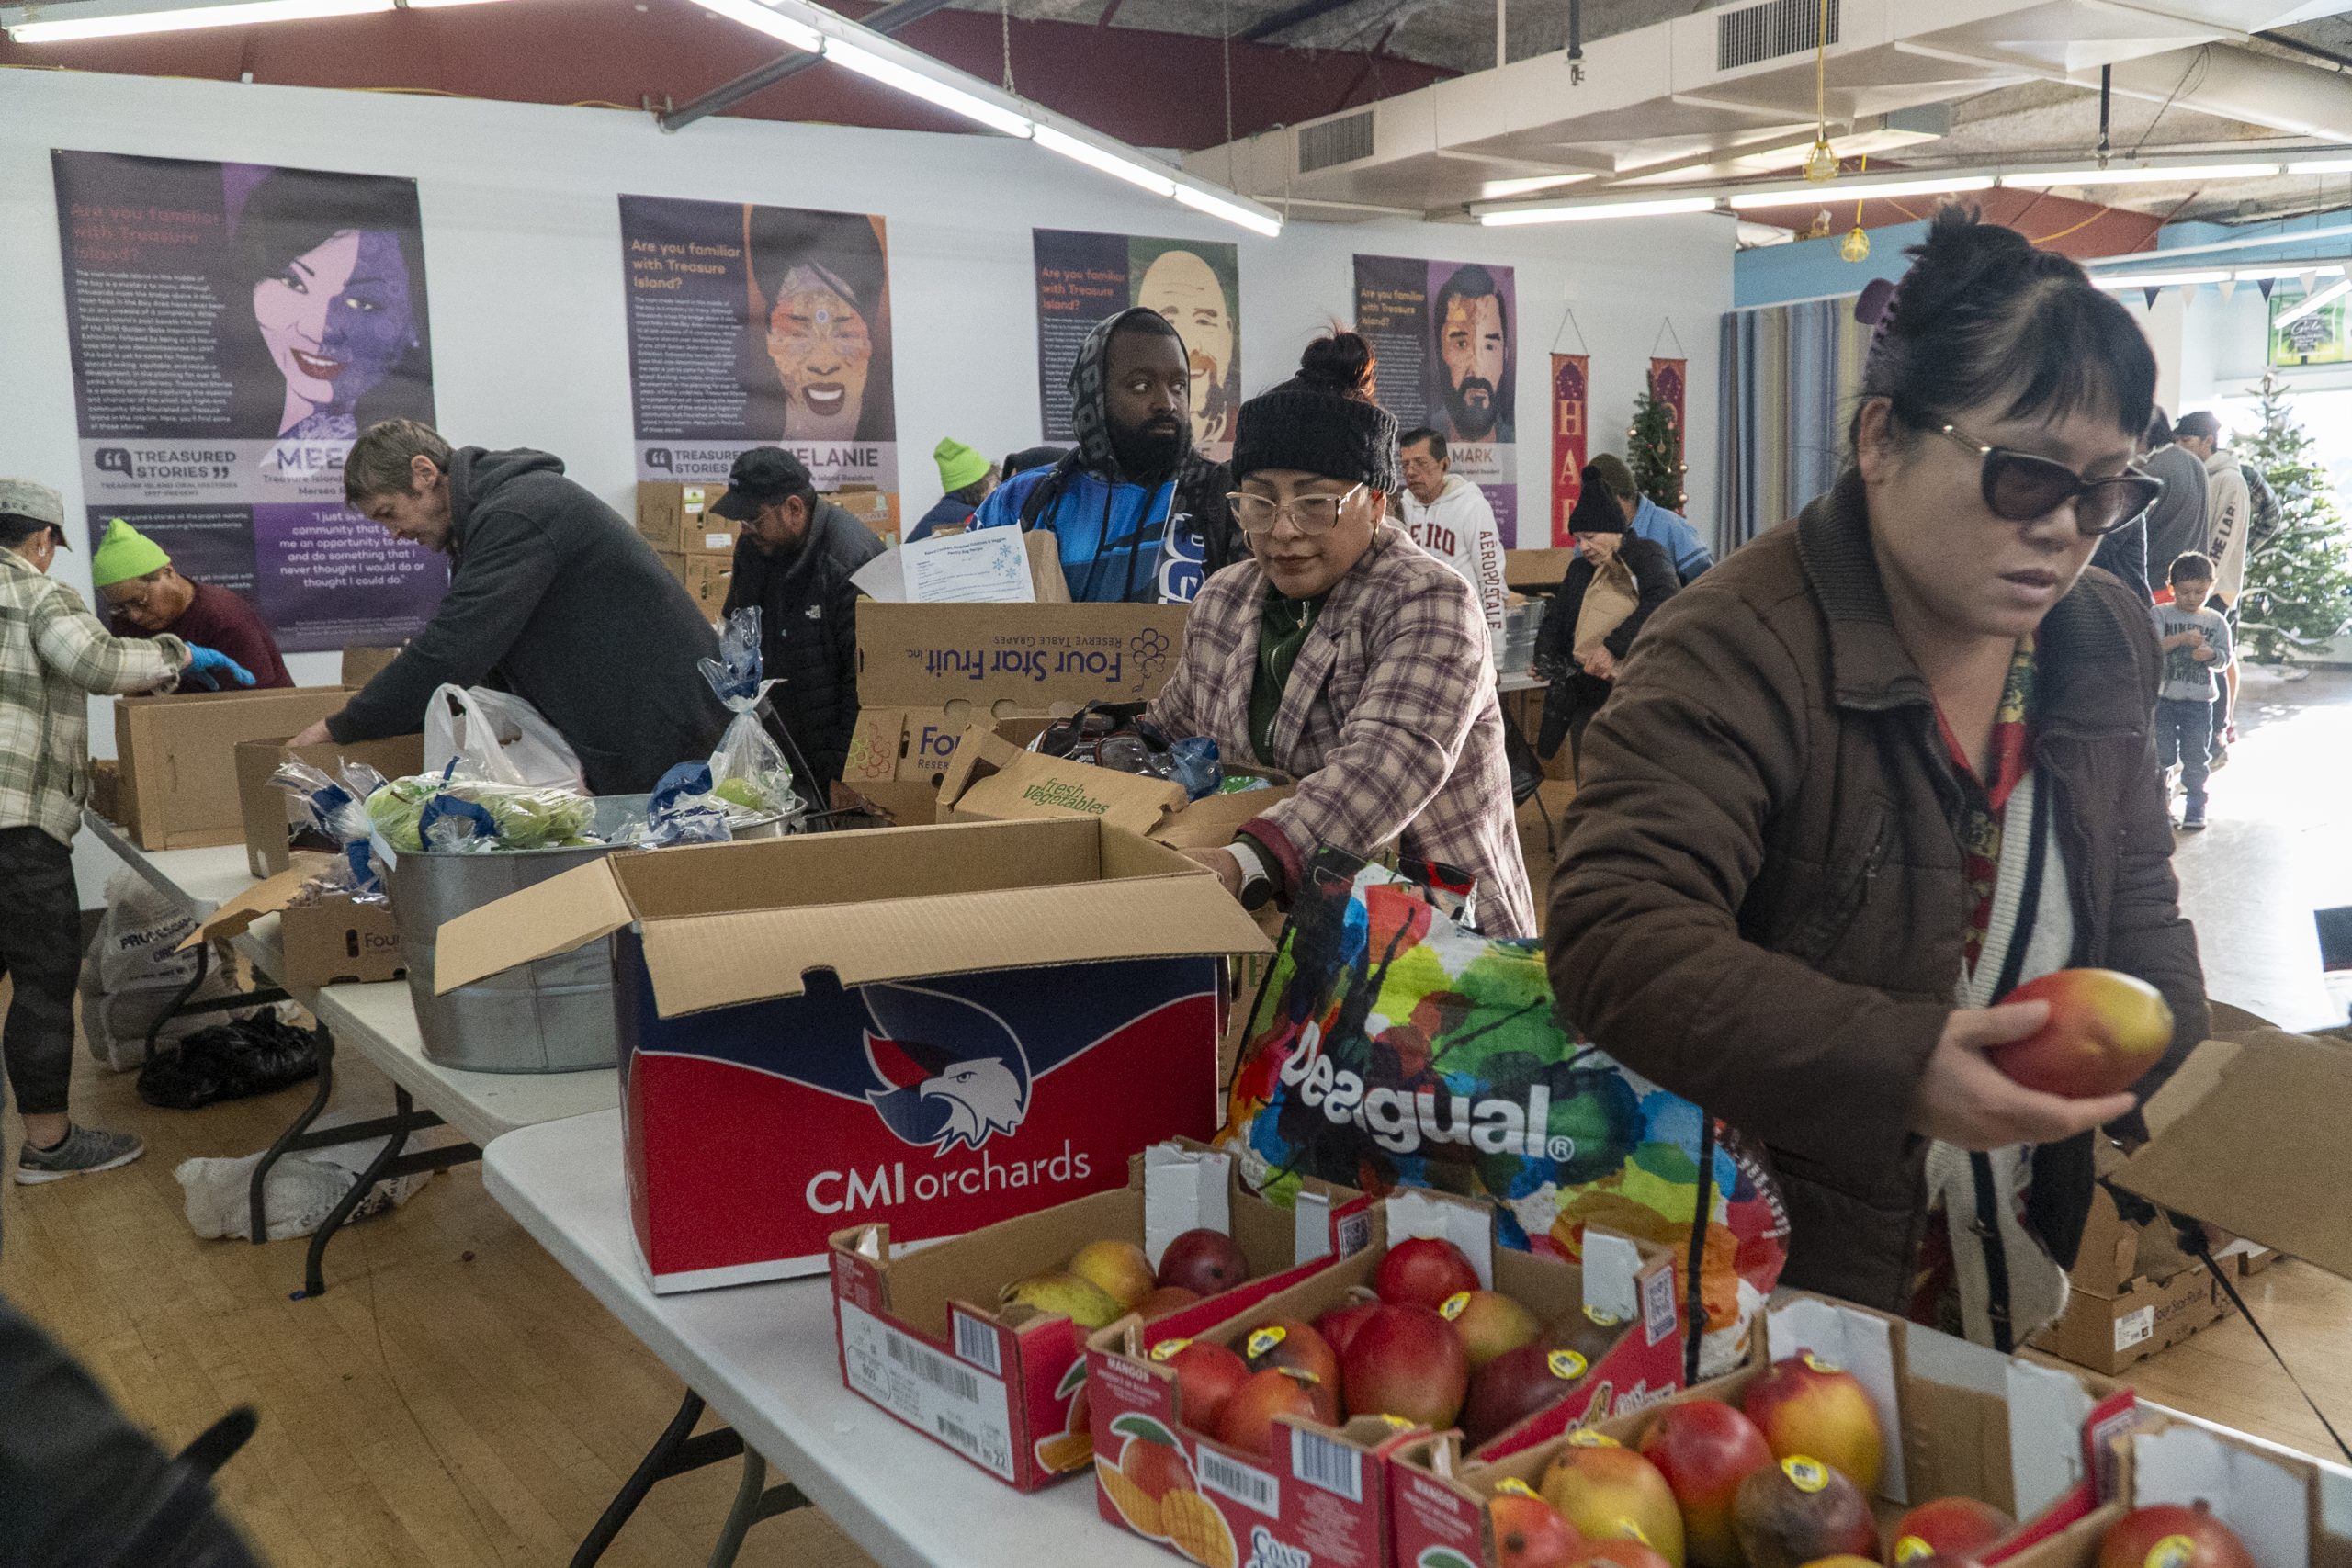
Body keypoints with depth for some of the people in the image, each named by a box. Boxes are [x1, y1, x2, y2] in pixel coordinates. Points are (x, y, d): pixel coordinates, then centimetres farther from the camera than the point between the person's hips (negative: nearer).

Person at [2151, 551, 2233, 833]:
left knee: (2196, 755, 3)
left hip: (2199, 700, 1)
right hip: (2163, 696, -1)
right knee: (2162, 754, 4)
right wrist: (2181, 639, -26)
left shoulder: (2216, 621, 7)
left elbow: (2225, 659, 4)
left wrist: (2210, 654, -18)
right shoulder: (2160, 614, 0)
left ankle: (2195, 806, 12)